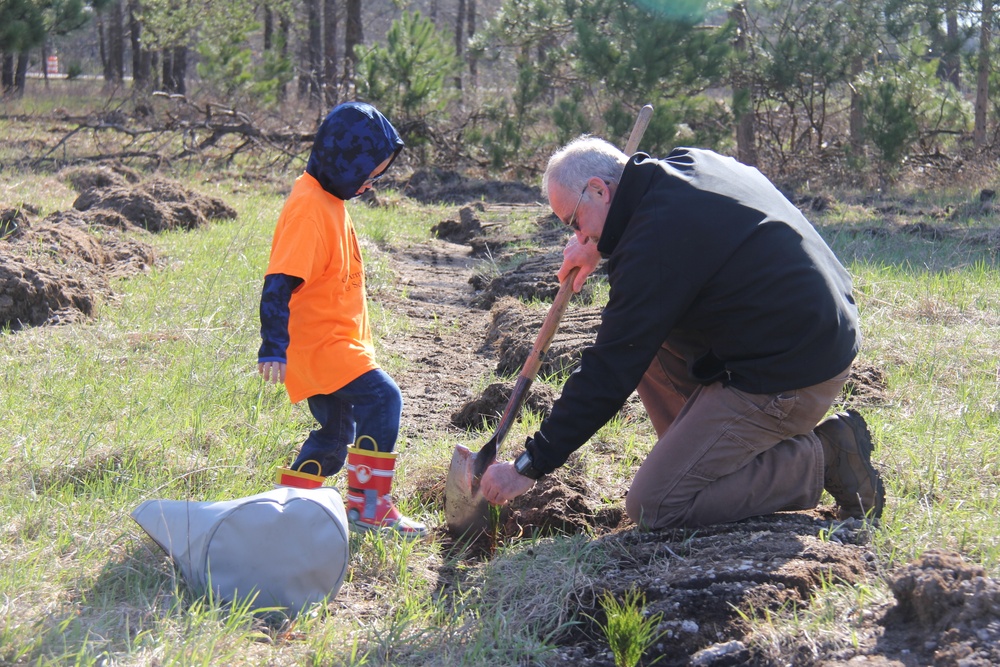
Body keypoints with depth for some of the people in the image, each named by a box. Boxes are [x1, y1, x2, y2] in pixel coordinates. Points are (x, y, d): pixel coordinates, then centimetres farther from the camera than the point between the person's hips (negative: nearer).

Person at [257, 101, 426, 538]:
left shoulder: (329, 198, 12)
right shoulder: (308, 207, -19)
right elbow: (279, 282, -25)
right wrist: (273, 347, -30)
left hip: (334, 342, 10)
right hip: (318, 343, -10)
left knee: (336, 436, 16)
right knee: (382, 398, -20)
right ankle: (368, 506, -15)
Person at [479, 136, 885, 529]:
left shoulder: (656, 238, -20)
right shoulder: (692, 164, 6)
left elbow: (610, 373, -18)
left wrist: (529, 465, -11)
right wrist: (599, 243, 26)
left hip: (789, 380, -10)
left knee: (652, 507, -8)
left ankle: (820, 459, -3)